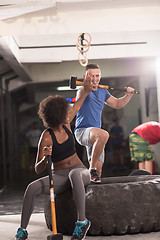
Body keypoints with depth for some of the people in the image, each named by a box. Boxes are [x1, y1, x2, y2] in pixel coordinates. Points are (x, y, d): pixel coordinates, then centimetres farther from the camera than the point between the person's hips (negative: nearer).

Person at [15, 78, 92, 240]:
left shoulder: (65, 125, 0)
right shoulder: (46, 137, -14)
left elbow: (76, 107, 24)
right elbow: (38, 170, -16)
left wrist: (86, 92, 30)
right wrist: (45, 158, -36)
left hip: (79, 171, 2)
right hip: (59, 177, -2)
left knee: (74, 174, -38)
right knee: (32, 188, -28)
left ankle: (82, 221, -32)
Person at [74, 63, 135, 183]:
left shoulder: (103, 92, 17)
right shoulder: (84, 90, -6)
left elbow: (117, 104, 30)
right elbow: (80, 97, -31)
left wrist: (128, 95, 14)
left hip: (95, 135, 8)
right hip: (82, 131, -7)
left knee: (98, 168, 0)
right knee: (104, 135, -37)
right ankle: (92, 169, -27)